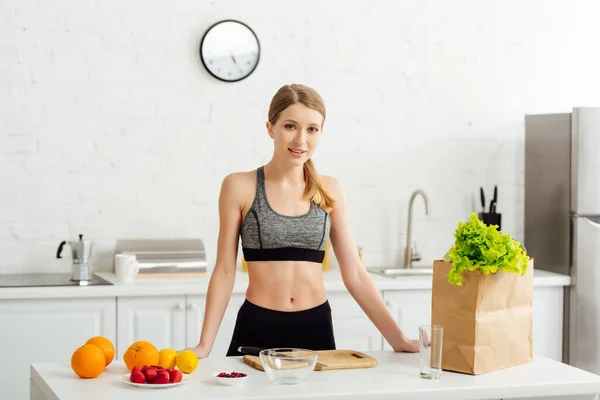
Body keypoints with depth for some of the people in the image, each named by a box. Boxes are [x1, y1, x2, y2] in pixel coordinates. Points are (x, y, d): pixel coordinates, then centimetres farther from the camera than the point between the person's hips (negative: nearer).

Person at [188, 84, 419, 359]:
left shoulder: (330, 190, 3)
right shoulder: (239, 187, -4)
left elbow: (354, 274, 4)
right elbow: (225, 271, -2)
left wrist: (397, 338, 1)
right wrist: (204, 344, -7)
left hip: (316, 329, 2)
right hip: (257, 329, -2)